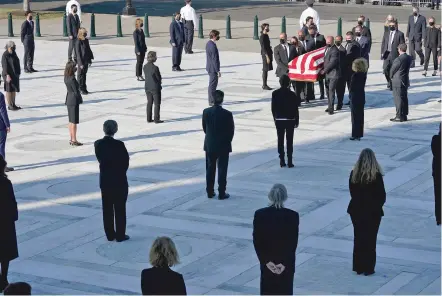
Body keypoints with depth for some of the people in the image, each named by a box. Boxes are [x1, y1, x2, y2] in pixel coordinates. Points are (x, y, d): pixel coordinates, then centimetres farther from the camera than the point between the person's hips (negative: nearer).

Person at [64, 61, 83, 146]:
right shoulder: (72, 79, -22)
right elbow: (76, 91, -17)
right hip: (74, 100, -9)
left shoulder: (66, 77, 3)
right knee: (74, 121, -2)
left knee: (71, 121, 15)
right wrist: (80, 99, -6)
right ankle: (74, 140, 3)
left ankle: (71, 139, 22)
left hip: (69, 99, 9)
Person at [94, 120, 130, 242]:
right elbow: (126, 161, -9)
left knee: (107, 209, 12)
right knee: (120, 209, 5)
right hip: (119, 180, -4)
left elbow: (100, 159, 3)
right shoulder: (119, 145, -18)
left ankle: (110, 234, 17)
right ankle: (120, 235, 10)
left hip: (104, 180, 4)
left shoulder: (98, 144, -5)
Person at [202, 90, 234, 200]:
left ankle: (210, 192, 19)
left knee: (210, 169, 14)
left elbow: (204, 128, 2)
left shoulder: (206, 112, -8)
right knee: (222, 169, 6)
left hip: (209, 145, 3)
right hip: (223, 146, -3)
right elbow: (231, 130, -9)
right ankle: (221, 193, 8)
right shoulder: (227, 114, -17)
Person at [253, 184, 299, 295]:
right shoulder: (293, 216, -12)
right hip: (287, 264, -1)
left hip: (267, 262, 1)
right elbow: (293, 242, -12)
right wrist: (284, 263, -10)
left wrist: (266, 261, -7)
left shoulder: (259, 214, -9)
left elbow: (257, 241, -9)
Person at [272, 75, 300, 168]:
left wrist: (275, 118, 12)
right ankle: (290, 161, 3)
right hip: (290, 120, -2)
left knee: (280, 140, 8)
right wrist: (297, 120, 3)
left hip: (279, 120, 2)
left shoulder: (275, 94, -4)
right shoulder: (292, 94, -11)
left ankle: (282, 161, 7)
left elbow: (273, 108, 0)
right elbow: (295, 109, -7)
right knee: (289, 141, 3)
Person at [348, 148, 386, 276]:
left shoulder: (354, 174, -7)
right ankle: (368, 268, 12)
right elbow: (382, 195, -10)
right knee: (370, 239, 8)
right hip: (373, 211, -3)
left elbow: (352, 192, 2)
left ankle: (358, 267, 20)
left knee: (358, 238, 14)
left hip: (356, 210, 3)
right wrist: (378, 205, 8)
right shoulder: (376, 176, -17)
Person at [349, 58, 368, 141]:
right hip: (362, 96, 6)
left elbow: (351, 87, -16)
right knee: (360, 116, 12)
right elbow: (363, 85, 6)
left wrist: (350, 90, 1)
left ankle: (355, 135, 2)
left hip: (355, 97, -6)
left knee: (355, 116, 1)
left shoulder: (355, 75, -18)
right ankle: (359, 134, 18)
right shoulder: (364, 75, 0)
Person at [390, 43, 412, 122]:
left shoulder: (398, 59, -21)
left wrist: (391, 77, 8)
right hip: (406, 81, 8)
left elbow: (392, 70, -13)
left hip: (398, 82, -8)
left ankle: (399, 116, 1)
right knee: (404, 99, 13)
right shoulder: (409, 58, 2)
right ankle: (404, 115, 19)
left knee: (398, 99, -1)